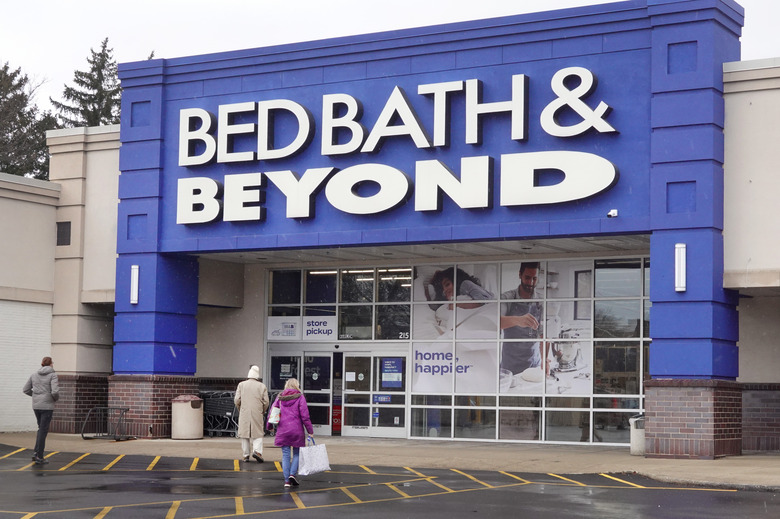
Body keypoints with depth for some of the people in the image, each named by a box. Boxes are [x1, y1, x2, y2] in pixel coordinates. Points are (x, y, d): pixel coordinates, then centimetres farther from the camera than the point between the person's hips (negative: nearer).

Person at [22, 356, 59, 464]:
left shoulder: (34, 375, 7)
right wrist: (56, 398, 0)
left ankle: (36, 452, 10)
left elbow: (25, 390, 9)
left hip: (36, 406, 5)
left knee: (41, 428, 20)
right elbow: (55, 391, -20)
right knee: (43, 430, 1)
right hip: (47, 406, -5)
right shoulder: (52, 375, -8)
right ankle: (39, 457, 4)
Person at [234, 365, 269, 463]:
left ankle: (246, 455, 8)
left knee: (244, 434, 8)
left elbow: (237, 400, 1)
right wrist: (262, 411, 16)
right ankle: (257, 450, -15)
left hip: (244, 414, 1)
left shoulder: (241, 385, 4)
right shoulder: (262, 386, 2)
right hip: (257, 414, -1)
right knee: (258, 434, 6)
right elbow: (266, 402, 0)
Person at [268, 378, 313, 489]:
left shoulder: (280, 397, 7)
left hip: (282, 430, 3)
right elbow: (305, 416, -7)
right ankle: (293, 474, -6)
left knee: (285, 455, 6)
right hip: (296, 430, -2)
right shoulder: (299, 397, -3)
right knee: (296, 453, 12)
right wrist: (310, 431, -2)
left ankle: (287, 480, 3)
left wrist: (269, 426, 20)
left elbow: (272, 412, 7)